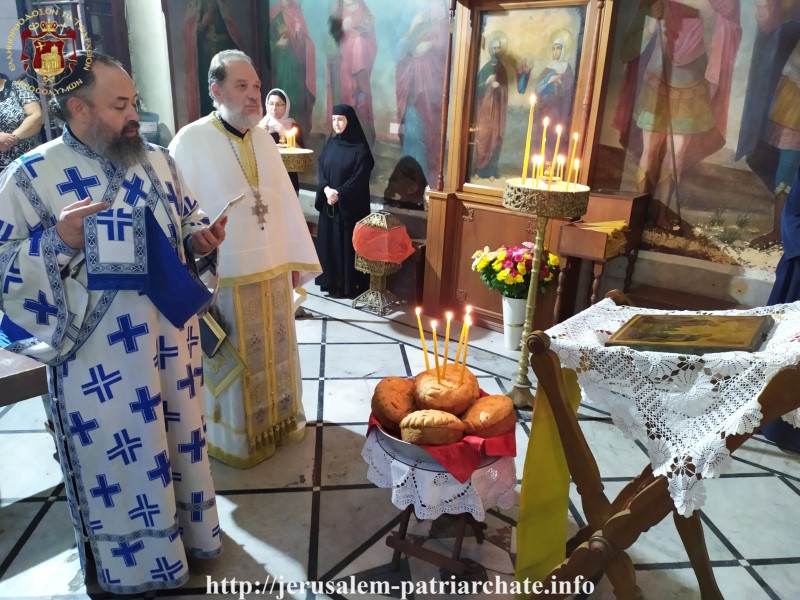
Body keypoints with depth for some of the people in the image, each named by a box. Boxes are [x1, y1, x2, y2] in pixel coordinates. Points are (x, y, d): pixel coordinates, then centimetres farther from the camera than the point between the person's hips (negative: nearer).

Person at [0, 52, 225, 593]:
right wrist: (58, 239, -27)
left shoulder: (157, 160, 5)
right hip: (101, 360, -4)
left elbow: (188, 220, 14)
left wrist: (201, 239, -8)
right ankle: (130, 565, 37)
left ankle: (187, 532, 45)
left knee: (179, 442, 20)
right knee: (119, 461, 12)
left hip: (171, 340, 5)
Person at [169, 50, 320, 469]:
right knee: (233, 361, 10)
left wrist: (297, 260, 9)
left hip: (272, 271, 6)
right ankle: (237, 437, 31)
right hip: (224, 276, -5)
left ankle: (279, 418, 40)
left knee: (275, 352, 19)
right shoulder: (191, 142, -12)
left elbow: (286, 201, 8)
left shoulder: (264, 139, 5)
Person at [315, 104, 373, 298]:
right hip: (329, 202, 6)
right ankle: (331, 281, 21)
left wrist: (339, 194, -19)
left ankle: (350, 285, 8)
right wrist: (326, 189, -14)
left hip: (350, 205, -6)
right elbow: (320, 169, 5)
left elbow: (360, 178, -14)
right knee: (329, 241, 9)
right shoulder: (330, 143, 8)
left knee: (348, 242, -1)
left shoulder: (360, 148, -9)